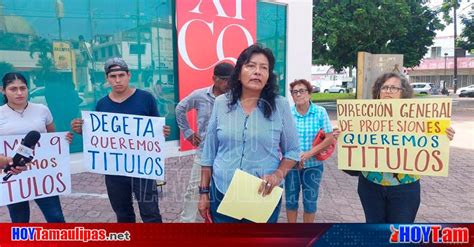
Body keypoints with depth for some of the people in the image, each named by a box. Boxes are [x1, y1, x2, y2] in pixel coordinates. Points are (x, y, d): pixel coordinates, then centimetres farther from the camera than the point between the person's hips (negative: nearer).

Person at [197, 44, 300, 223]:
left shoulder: (280, 105, -5)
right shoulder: (221, 103, -1)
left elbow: (293, 151, 2)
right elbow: (209, 151, 5)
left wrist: (278, 174, -16)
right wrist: (204, 191, 6)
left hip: (263, 196, -1)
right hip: (222, 194, 1)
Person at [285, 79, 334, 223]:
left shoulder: (320, 112, -6)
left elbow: (329, 138, -7)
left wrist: (309, 153, -17)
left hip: (313, 164, 0)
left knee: (310, 201, 11)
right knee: (291, 199, 12)